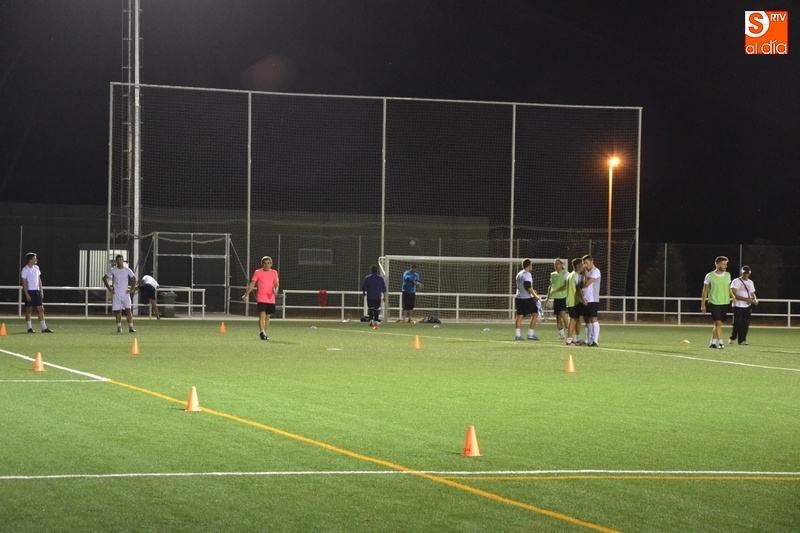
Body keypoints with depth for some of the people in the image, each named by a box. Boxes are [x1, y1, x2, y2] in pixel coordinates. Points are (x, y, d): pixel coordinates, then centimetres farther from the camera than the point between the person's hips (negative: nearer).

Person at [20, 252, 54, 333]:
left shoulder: (36, 268, 10)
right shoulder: (25, 270, -9)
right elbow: (23, 283, -10)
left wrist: (41, 291, 9)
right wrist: (27, 294, -16)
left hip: (37, 291, 6)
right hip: (29, 291, -6)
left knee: (41, 309, 2)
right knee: (29, 310, 0)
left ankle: (44, 328, 3)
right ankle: (29, 328, 7)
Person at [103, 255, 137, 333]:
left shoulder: (128, 270, 1)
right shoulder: (113, 270, 0)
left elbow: (134, 279, 13)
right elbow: (104, 278, 7)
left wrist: (132, 289, 4)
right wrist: (109, 288, 0)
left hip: (125, 293, 0)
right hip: (116, 294, 0)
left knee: (128, 310, -9)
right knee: (117, 311, 0)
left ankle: (131, 327, -10)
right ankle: (119, 327, 10)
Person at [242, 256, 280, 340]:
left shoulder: (274, 273, 8)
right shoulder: (257, 272, 0)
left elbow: (276, 283, 5)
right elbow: (252, 284, 1)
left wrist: (275, 290, -18)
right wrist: (246, 295, -4)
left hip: (271, 299, 3)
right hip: (261, 298, -3)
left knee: (267, 317, 10)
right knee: (262, 315, -19)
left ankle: (265, 334, 20)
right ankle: (262, 332, -30)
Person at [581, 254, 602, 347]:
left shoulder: (595, 271, -9)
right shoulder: (587, 272, 18)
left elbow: (587, 283, -18)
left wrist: (585, 273, -6)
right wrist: (582, 296, 9)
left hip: (593, 300, -9)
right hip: (585, 300, 9)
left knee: (593, 319, -11)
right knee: (588, 320, 10)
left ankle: (595, 341, -14)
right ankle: (588, 340, 14)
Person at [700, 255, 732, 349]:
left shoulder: (727, 275, 8)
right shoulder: (710, 276, -4)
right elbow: (705, 290, 1)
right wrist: (703, 304, -1)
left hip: (724, 303, 4)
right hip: (714, 303, -4)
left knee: (718, 324, 7)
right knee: (718, 322, -13)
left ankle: (713, 342, 17)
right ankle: (720, 343, -13)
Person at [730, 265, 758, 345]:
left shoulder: (750, 282, 15)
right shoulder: (736, 281, -5)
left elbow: (752, 293, 21)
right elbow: (734, 295, -13)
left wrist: (755, 299, -3)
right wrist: (746, 299, -22)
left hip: (747, 306, 5)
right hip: (738, 306, -5)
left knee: (745, 324, -1)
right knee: (737, 323, -6)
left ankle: (742, 340, 2)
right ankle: (733, 338, 13)